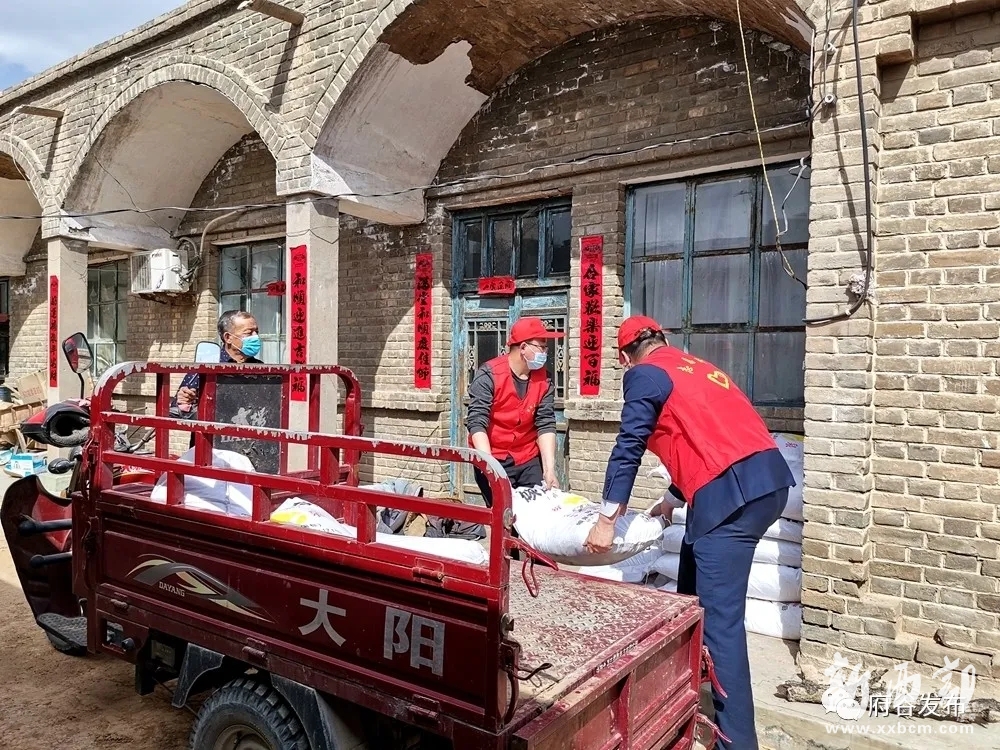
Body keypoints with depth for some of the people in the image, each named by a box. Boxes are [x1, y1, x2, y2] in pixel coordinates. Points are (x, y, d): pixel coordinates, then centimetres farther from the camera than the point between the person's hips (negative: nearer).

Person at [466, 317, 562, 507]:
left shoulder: (544, 380, -2)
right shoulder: (489, 375, -16)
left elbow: (546, 425, -5)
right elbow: (477, 423, -20)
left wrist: (549, 469, -14)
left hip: (529, 459, 4)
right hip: (493, 458, -4)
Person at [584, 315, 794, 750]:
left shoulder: (644, 375, 1)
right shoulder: (696, 367, 26)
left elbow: (628, 449, -5)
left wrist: (606, 520, -1)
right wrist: (672, 501, 38)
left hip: (731, 492, -9)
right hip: (767, 479, 9)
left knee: (719, 619, -5)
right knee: (693, 597, 20)